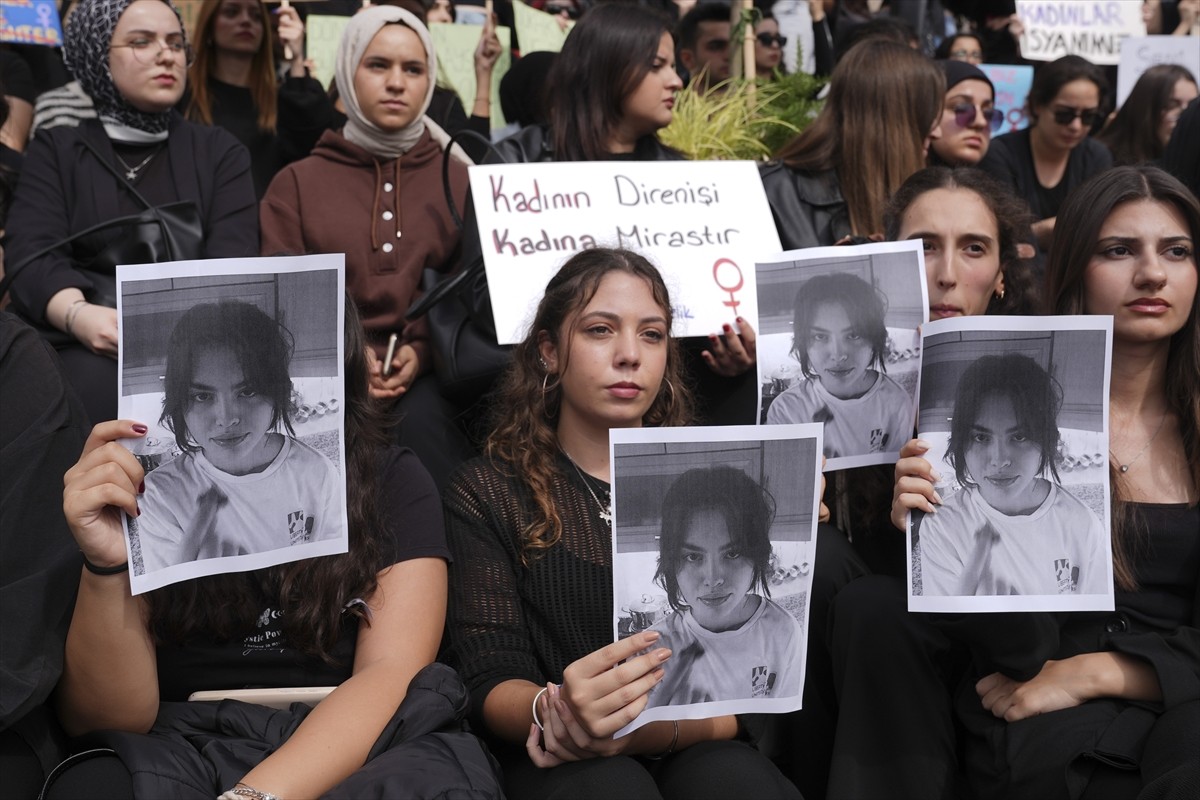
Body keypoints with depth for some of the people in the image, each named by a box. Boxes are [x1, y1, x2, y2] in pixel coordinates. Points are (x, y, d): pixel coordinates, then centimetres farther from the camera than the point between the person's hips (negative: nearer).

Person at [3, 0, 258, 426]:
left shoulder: (220, 151, 19)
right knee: (98, 385, -37)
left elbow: (232, 261, 2)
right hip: (93, 348, -1)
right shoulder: (56, 151, 17)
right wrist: (78, 315, -24)